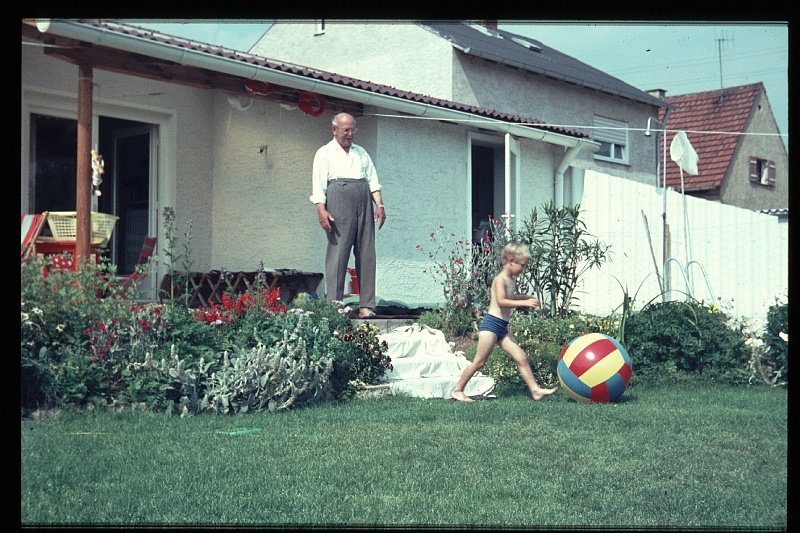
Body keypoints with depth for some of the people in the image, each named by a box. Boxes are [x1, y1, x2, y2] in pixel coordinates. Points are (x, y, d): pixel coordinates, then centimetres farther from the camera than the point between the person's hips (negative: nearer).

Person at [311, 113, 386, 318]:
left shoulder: (361, 153, 25)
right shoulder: (325, 153, 10)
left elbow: (373, 180, 20)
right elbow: (319, 184, 0)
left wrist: (379, 205, 6)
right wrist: (321, 209, -14)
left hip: (364, 203, 5)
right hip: (338, 199, -5)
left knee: (366, 253, -1)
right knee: (338, 252, -10)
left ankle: (366, 306, -1)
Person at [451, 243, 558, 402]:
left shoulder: (510, 280, 17)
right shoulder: (500, 279, -12)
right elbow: (501, 301, -27)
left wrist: (526, 297, 27)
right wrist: (525, 303, -29)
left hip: (502, 328, 9)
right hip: (491, 324, -9)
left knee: (522, 358, 2)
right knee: (479, 362, -5)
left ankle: (535, 390, 4)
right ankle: (457, 390, 5)